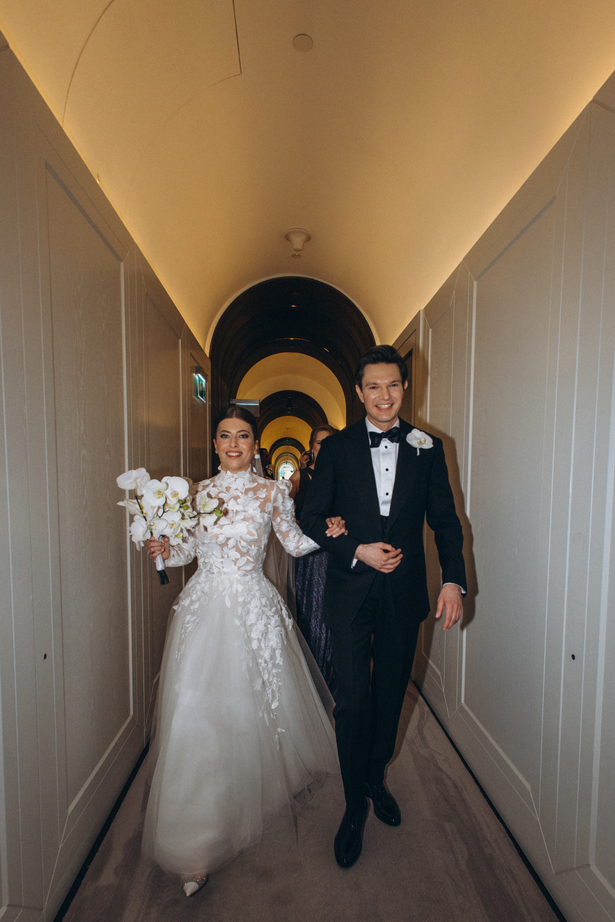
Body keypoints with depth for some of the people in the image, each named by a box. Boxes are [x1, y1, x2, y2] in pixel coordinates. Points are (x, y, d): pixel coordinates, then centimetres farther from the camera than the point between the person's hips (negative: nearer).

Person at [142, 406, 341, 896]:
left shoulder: (272, 492, -2)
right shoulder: (201, 491, 4)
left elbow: (295, 543, 6)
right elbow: (191, 546, 12)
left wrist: (325, 532, -11)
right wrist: (165, 550, -7)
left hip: (253, 607, -1)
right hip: (205, 604, 2)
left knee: (255, 703, 12)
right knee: (196, 712, 3)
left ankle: (262, 786, 46)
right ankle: (196, 846, 24)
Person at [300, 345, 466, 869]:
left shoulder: (428, 449, 3)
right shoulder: (336, 449, -1)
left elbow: (445, 521, 3)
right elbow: (312, 517, -1)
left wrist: (454, 580, -8)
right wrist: (357, 550, -13)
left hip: (404, 593, 2)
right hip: (351, 592, -1)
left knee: (391, 694, 18)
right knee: (353, 702, 5)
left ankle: (376, 778, 47)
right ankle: (355, 806, 32)